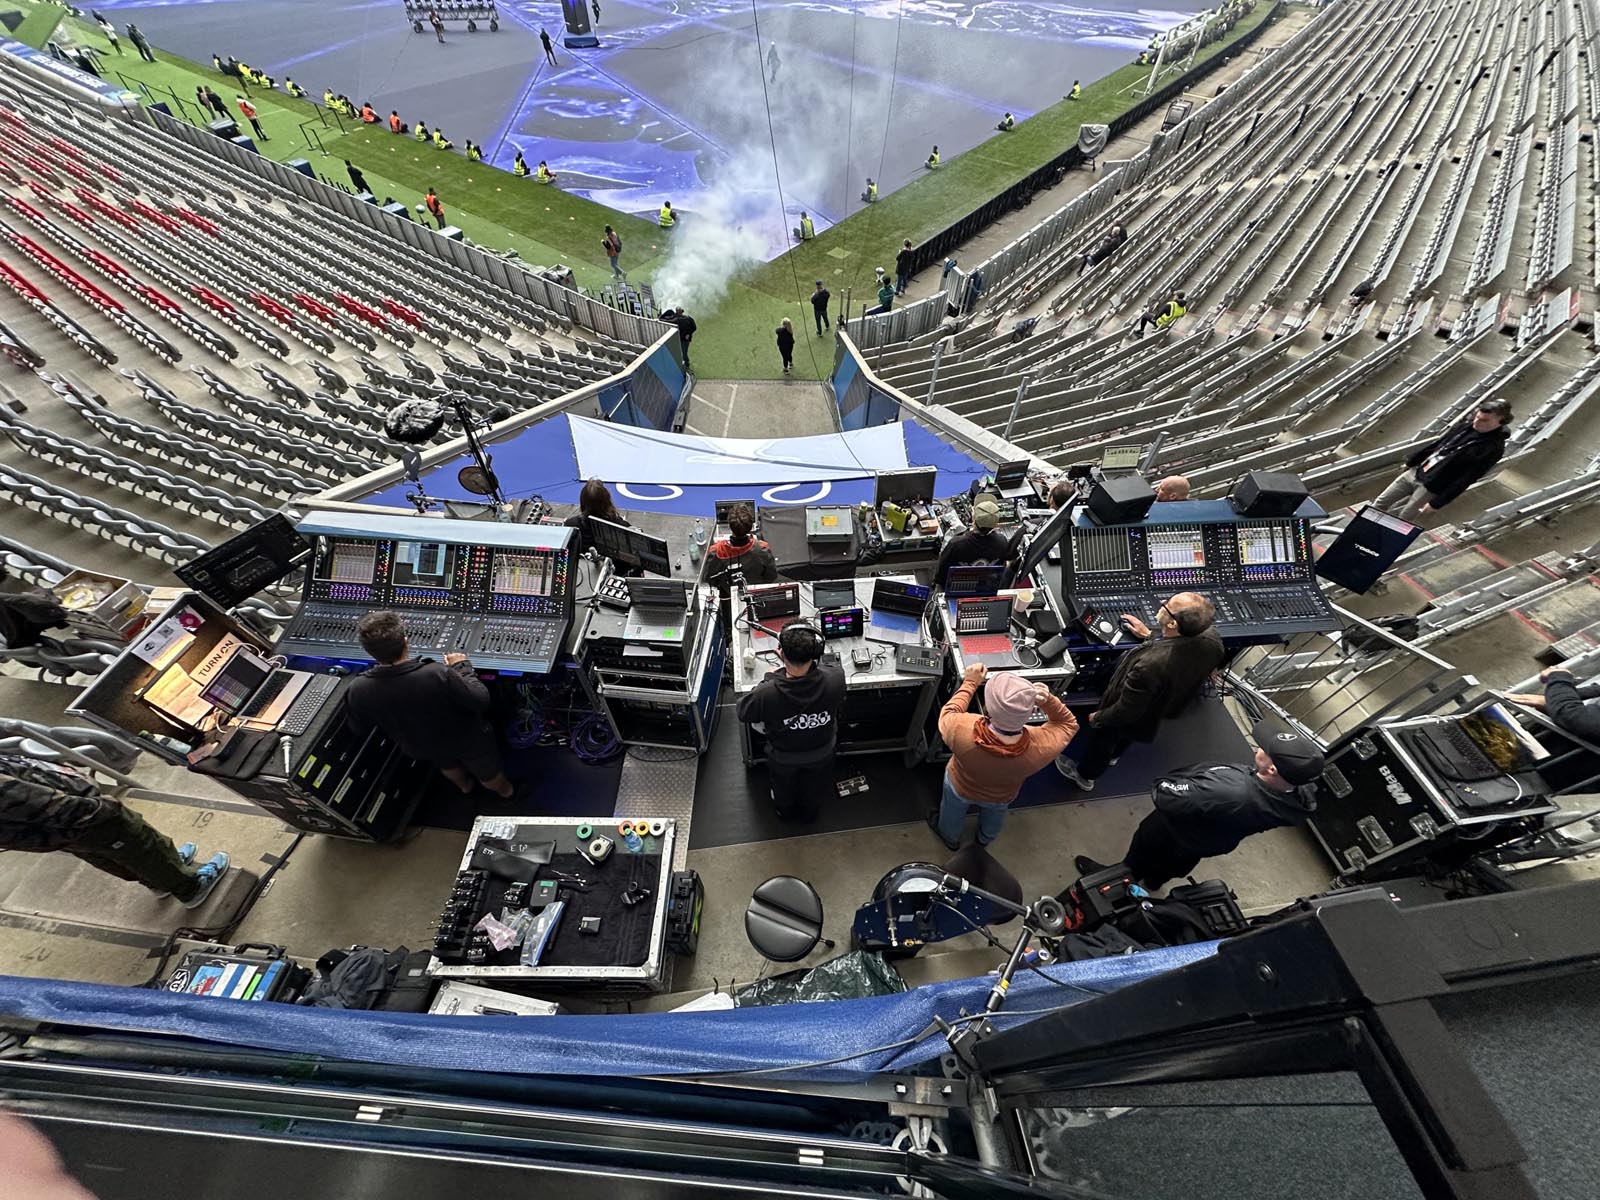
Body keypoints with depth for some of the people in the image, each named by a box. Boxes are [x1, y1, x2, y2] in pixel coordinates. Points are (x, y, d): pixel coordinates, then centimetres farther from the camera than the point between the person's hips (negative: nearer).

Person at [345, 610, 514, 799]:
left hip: (420, 748, 4)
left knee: (447, 764, 38)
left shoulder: (357, 690, -29)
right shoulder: (438, 675, -44)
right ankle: (504, 791, 58)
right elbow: (480, 700, -28)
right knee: (487, 770, 29)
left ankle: (465, 786, 67)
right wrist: (462, 667, -15)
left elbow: (357, 729, -8)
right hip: (466, 740, -4)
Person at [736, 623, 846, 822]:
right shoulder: (835, 678, -38)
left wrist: (768, 680, -11)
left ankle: (786, 813, 65)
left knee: (784, 788, 35)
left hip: (783, 759, -1)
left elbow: (742, 712, -19)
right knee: (813, 789, 35)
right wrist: (805, 661, -8)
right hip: (821, 754, 2)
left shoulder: (767, 693, -43)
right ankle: (810, 814, 65)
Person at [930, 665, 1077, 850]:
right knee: (993, 815, 38)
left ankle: (950, 838, 64)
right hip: (1001, 796, 2)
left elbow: (948, 713, -20)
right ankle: (985, 839, 69)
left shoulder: (962, 731, -46)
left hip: (960, 787, -2)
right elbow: (1068, 723, -19)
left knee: (953, 813, 34)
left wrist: (970, 683, -15)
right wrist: (1048, 701, -37)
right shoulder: (1042, 747, -41)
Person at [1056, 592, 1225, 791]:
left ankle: (1085, 776, 55)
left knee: (1102, 740, 26)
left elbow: (1125, 711, -29)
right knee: (1127, 736, 37)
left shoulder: (1150, 665, -47)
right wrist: (1149, 636, 4)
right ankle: (1112, 755, 68)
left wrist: (1098, 718, -11)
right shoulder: (1211, 639, -29)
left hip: (1130, 717, -5)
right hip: (1166, 708, 6)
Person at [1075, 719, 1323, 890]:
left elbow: (1166, 796, -40)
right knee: (1176, 865, 38)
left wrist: (1160, 784, -19)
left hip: (1177, 834, -6)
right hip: (1219, 842, 6)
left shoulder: (1229, 793, -50)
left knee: (1145, 847, 27)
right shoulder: (1304, 795, -28)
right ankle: (1154, 880, 68)